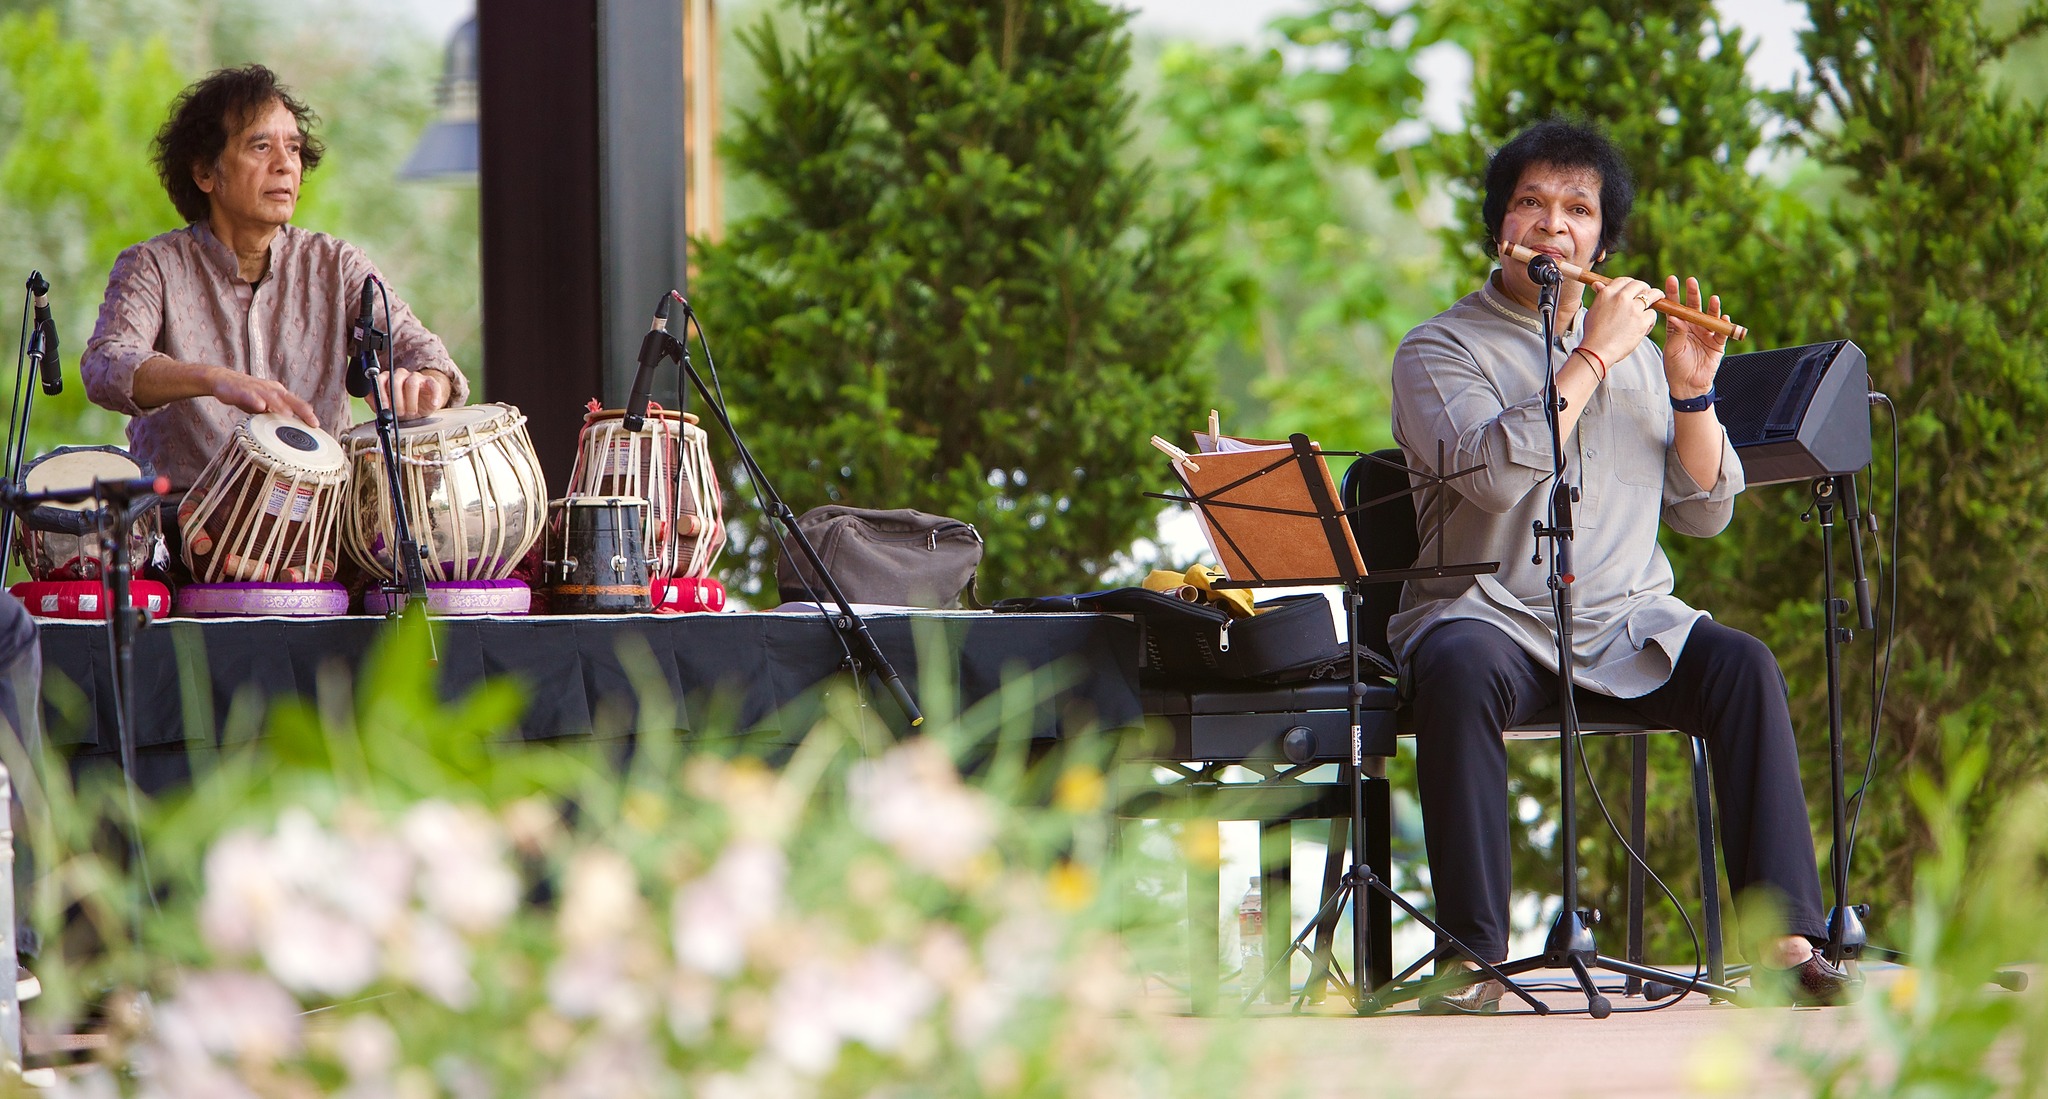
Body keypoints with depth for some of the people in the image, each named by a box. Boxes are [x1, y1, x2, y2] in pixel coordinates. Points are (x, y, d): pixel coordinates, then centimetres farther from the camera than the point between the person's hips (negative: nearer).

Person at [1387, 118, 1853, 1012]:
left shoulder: (1635, 349, 19)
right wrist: (1593, 357, -12)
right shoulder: (1441, 350, 4)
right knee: (1459, 673, -37)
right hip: (1489, 615, -4)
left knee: (1742, 665, -25)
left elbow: (1705, 513, 15)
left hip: (1627, 627, 4)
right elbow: (1496, 473, -17)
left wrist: (1691, 391, 2)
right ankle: (1475, 960, -34)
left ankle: (1787, 941, -27)